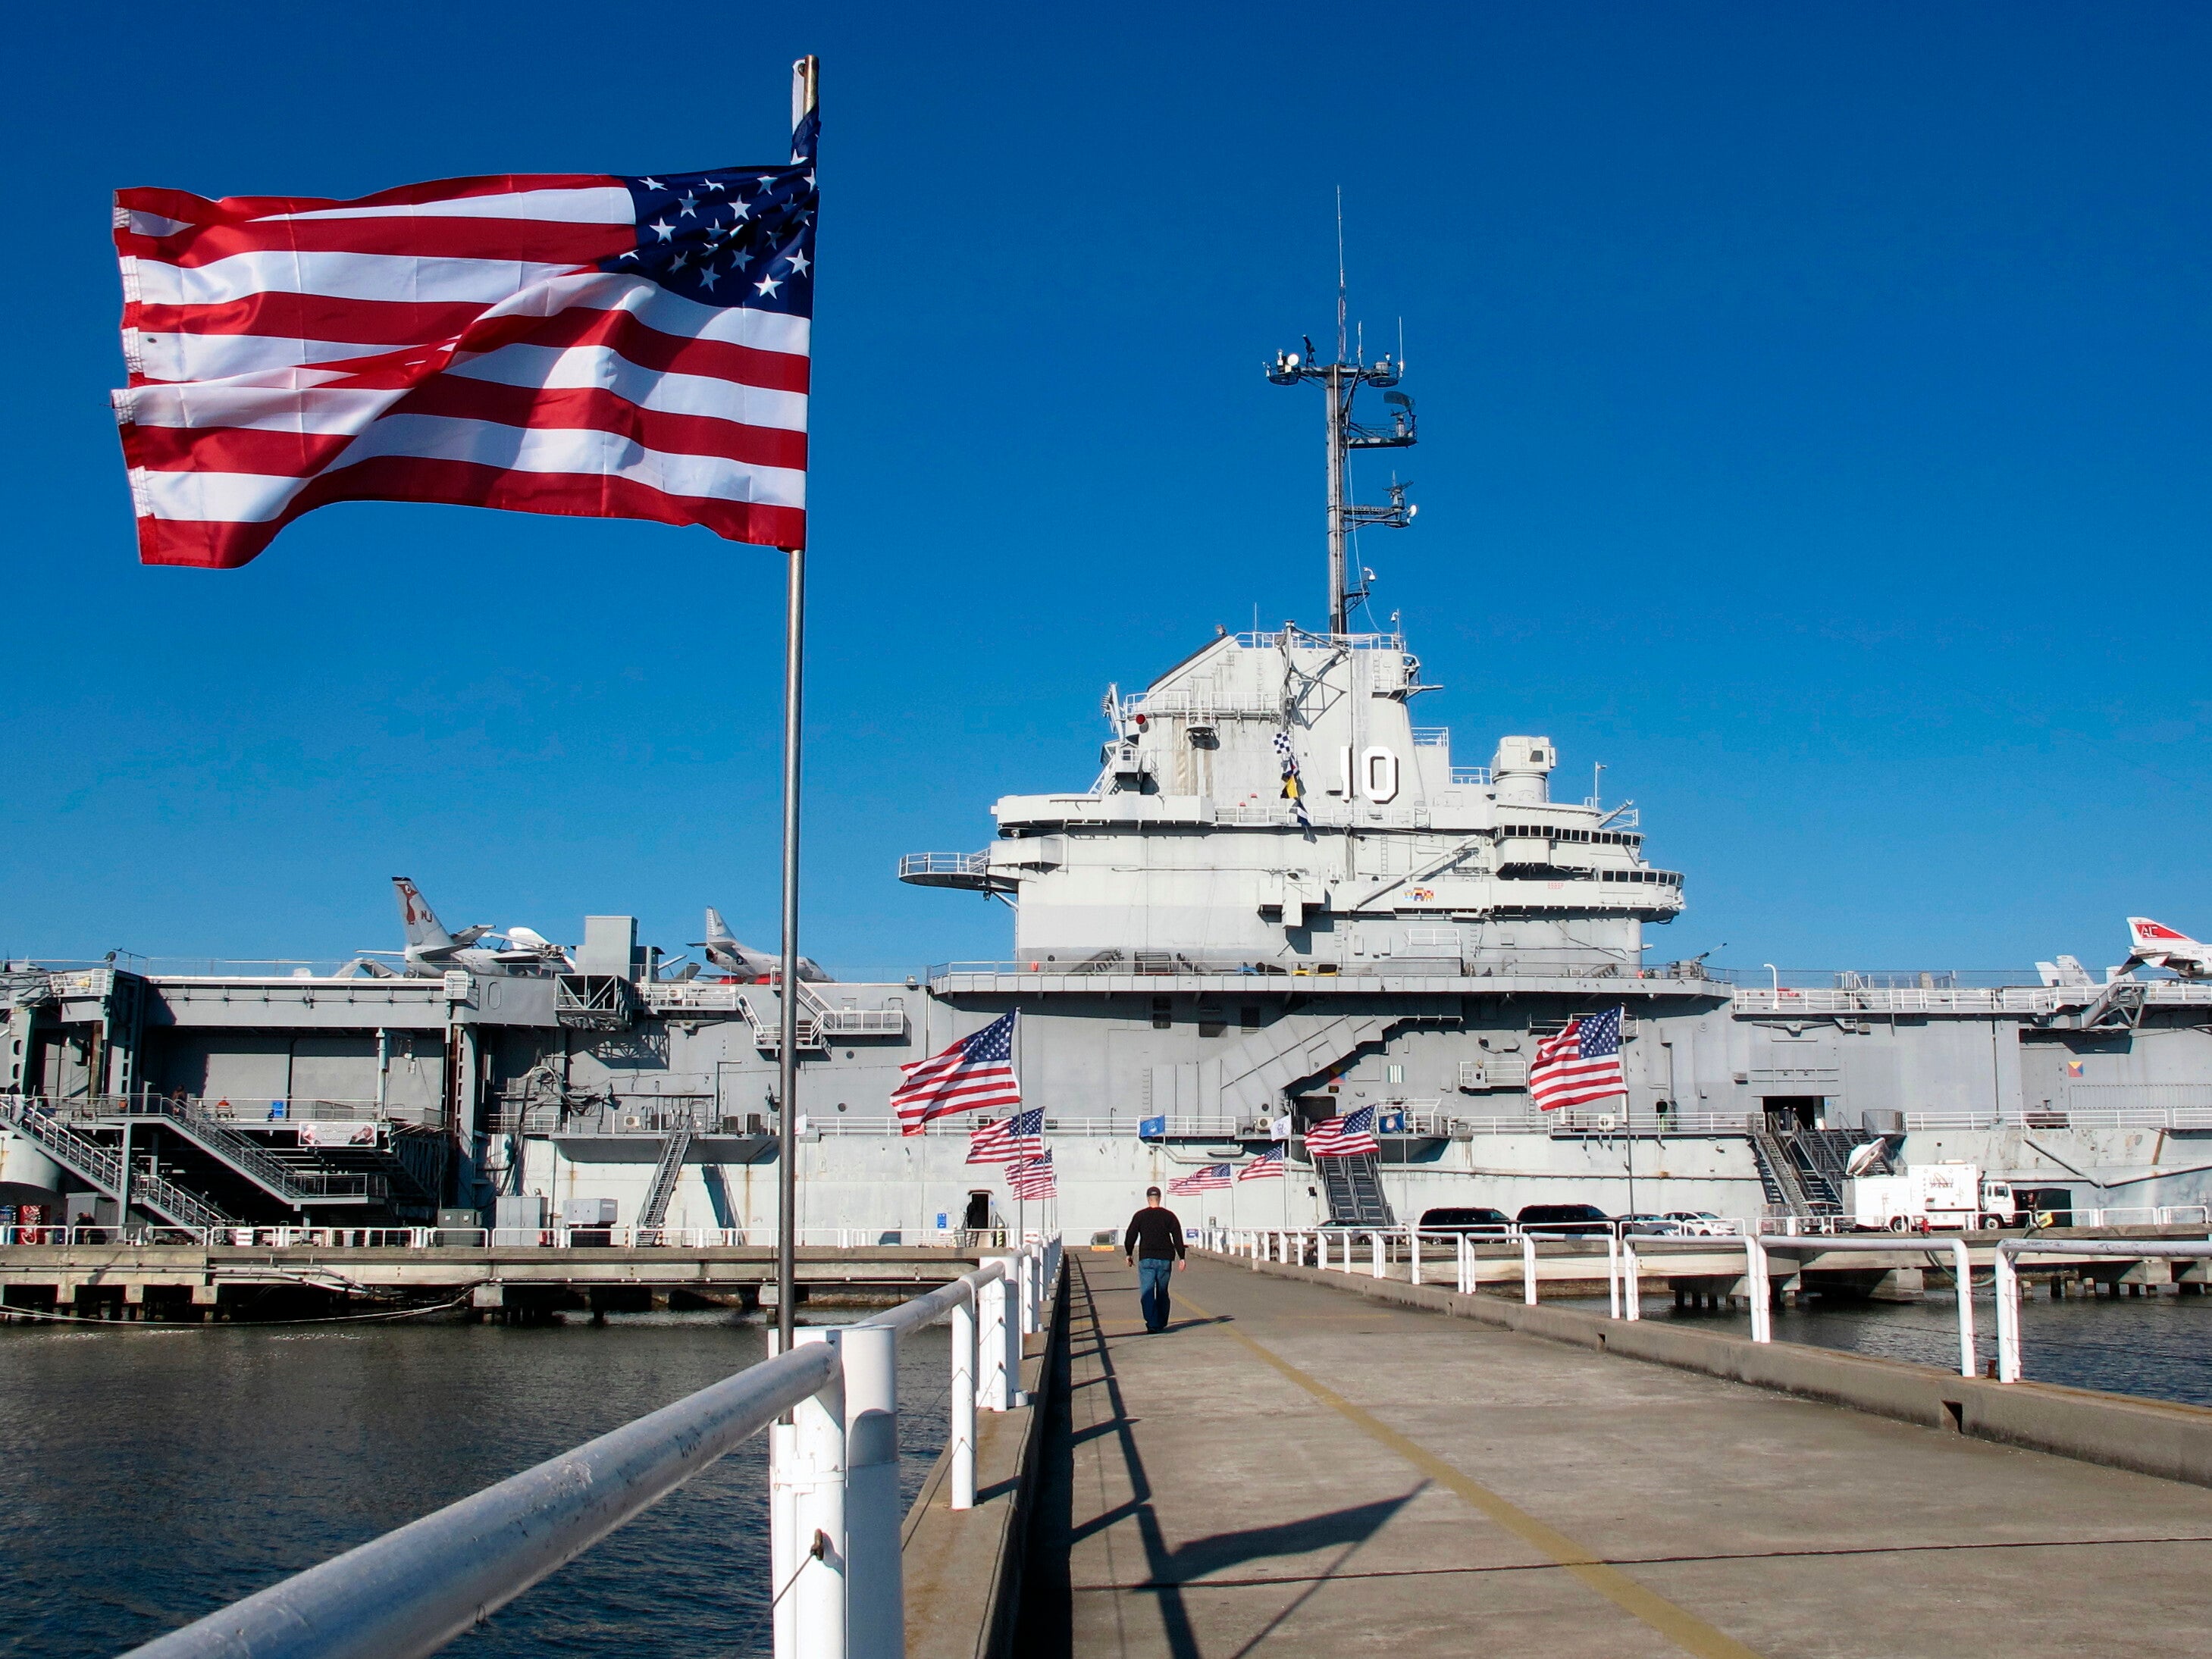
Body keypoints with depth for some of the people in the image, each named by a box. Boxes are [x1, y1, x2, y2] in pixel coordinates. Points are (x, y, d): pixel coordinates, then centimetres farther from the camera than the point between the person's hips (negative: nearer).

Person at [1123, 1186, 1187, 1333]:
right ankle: (1161, 1323, 19)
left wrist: (1129, 1254, 14)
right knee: (1162, 1292, 14)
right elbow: (1178, 1238, 2)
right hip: (1165, 1259, 2)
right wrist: (1181, 1258, 5)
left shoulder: (1140, 1216, 1)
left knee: (1147, 1292, -5)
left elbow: (1130, 1236, 2)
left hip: (1146, 1259, -2)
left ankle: (1152, 1322, -19)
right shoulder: (1169, 1215, 5)